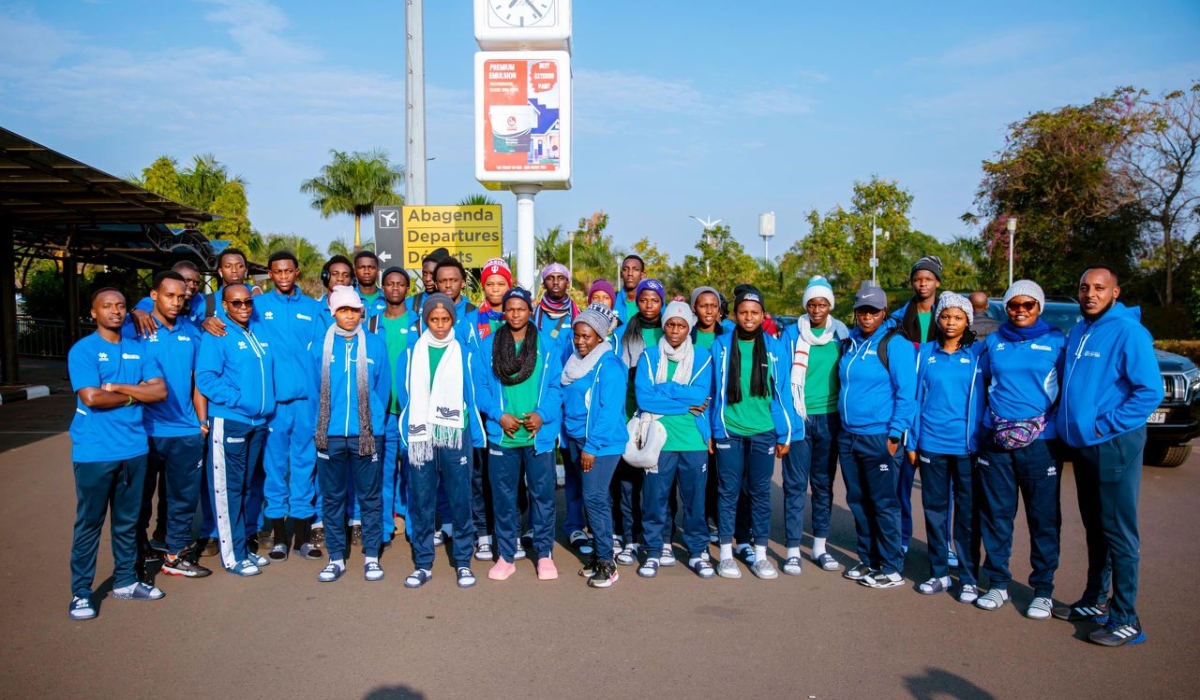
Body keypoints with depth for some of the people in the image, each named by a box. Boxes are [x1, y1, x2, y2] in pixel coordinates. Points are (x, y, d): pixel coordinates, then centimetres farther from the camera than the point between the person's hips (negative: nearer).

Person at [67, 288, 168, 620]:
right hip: (94, 452, -4)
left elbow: (160, 391, -2)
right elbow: (91, 397, -18)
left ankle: (126, 581, 27)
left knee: (128, 521, 14)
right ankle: (80, 592, 15)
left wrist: (117, 386, -12)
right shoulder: (82, 350, -6)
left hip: (134, 449, 5)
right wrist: (135, 394, -5)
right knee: (89, 523, 4)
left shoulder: (138, 350, 8)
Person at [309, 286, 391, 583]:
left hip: (366, 434, -1)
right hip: (330, 435, 1)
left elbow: (383, 388, 4)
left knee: (370, 496, 6)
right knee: (332, 497, 9)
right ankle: (336, 557, 21)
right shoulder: (320, 346, 3)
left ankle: (372, 556, 17)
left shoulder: (375, 344, 0)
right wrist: (323, 425, 5)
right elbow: (314, 389, 7)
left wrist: (373, 422, 1)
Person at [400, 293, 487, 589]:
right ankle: (423, 564, 17)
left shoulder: (465, 352, 6)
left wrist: (476, 435, 2)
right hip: (420, 436, 1)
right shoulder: (413, 352, 10)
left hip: (455, 435, -1)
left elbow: (475, 393, 8)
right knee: (421, 501, 5)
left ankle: (463, 562, 14)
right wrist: (406, 431, 8)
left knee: (460, 500, 1)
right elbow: (405, 393, 13)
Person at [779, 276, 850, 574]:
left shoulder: (842, 334, 4)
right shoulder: (792, 334, 0)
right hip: (798, 418, -2)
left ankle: (820, 546, 23)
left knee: (824, 483, 11)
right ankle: (793, 550, 6)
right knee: (795, 484, -1)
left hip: (830, 418, 2)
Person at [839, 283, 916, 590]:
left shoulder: (895, 344, -8)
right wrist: (842, 422, 14)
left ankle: (892, 569, 13)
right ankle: (868, 561, 27)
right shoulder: (849, 343, 11)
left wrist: (895, 435, -14)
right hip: (848, 437, 7)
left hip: (879, 438, -7)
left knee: (883, 503, 1)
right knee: (858, 502, 14)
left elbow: (906, 393, -11)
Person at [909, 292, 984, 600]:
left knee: (968, 513, 5)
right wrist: (912, 442, 5)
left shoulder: (979, 353, 2)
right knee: (934, 508, 9)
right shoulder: (925, 353, 6)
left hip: (968, 445, -2)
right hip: (932, 444, 2)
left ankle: (969, 578, 16)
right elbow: (917, 397, 8)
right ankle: (939, 573, 21)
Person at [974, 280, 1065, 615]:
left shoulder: (1056, 342, 2)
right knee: (995, 514, 8)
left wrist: (1058, 424, -4)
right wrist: (997, 411, 11)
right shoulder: (994, 342, 11)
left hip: (1041, 443, -3)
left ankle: (1043, 590, 16)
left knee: (1044, 517, 3)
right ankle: (998, 583, 20)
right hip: (995, 440, 3)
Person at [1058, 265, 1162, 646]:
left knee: (1118, 532, -2)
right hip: (1083, 445, 8)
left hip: (1114, 446, -8)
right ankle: (1092, 599, 30)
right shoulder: (1078, 332, 11)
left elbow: (1151, 391, -19)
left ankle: (1126, 619, 7)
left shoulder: (1127, 332, -13)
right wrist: (1072, 425, 11)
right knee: (1094, 528, 18)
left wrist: (1106, 426, -17)